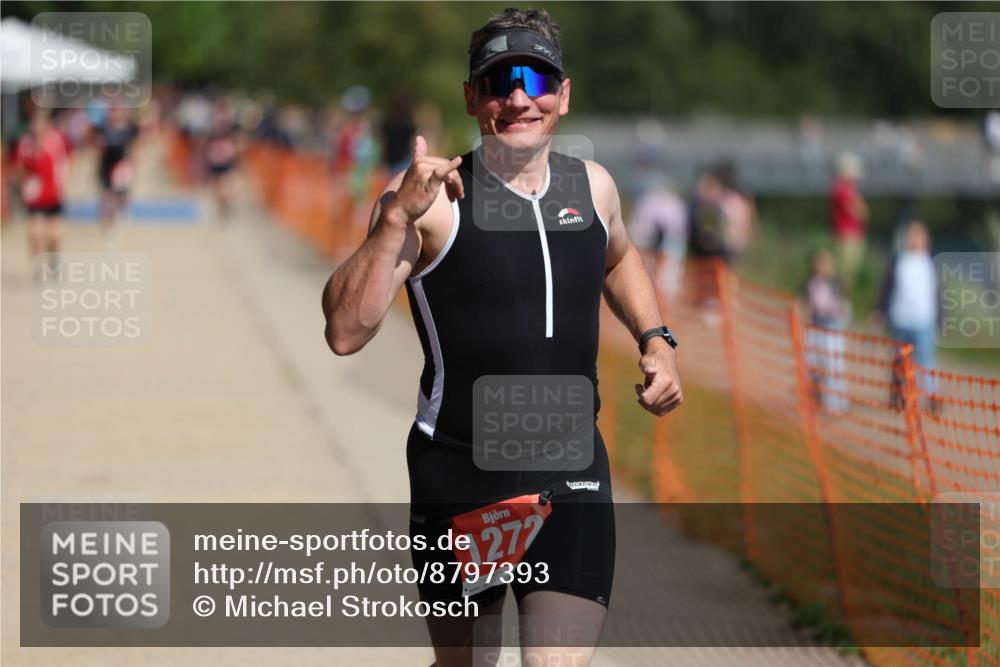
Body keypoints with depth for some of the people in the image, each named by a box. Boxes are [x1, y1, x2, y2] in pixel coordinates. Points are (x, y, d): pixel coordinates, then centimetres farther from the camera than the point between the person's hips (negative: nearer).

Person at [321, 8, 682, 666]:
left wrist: (656, 340, 15)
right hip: (458, 471, -2)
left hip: (572, 474, 2)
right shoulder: (432, 198, -10)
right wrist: (397, 218, -28)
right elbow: (346, 333, -20)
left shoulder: (593, 186, 5)